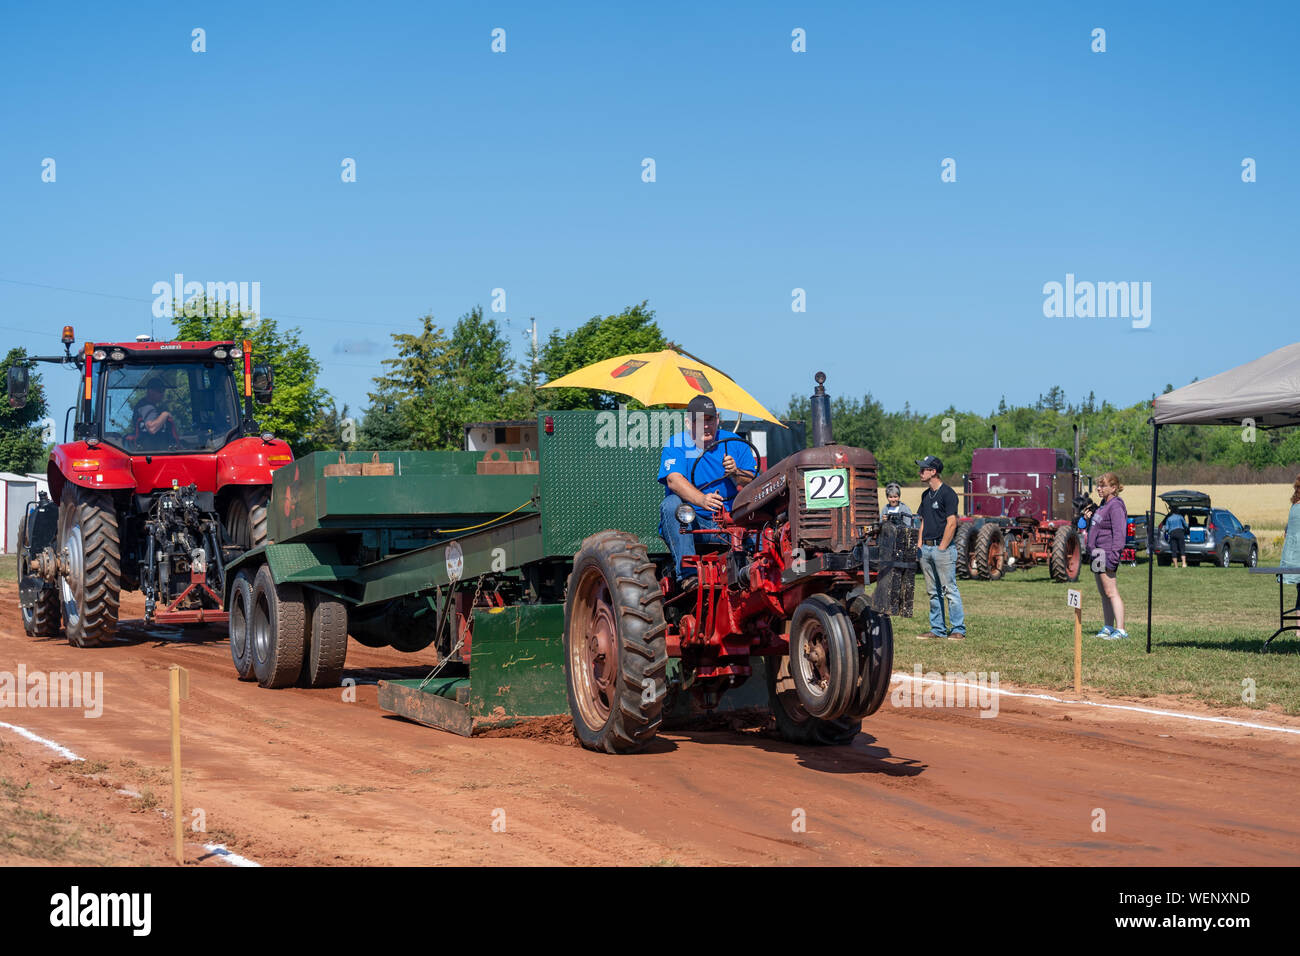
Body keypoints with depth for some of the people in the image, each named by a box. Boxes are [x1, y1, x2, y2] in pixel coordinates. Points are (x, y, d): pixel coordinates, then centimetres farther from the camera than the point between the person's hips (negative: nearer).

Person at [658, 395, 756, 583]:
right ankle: (688, 574, -38)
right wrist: (701, 500, -40)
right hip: (689, 523, -1)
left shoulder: (734, 443, 8)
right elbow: (674, 480, -21)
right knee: (671, 504, -33)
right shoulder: (676, 445, -1)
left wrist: (735, 474, -22)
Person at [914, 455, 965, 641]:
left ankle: (958, 629, -3)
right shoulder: (926, 495, 16)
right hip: (926, 548, 9)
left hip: (942, 547, -9)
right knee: (933, 592, 11)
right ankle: (937, 629, 16)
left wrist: (942, 548, -15)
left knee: (950, 590, -6)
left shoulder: (947, 493, -10)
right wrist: (920, 546, 13)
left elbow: (952, 523, -14)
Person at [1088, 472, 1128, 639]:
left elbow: (1119, 533, -20)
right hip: (1097, 552, 10)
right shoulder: (1104, 504, 16)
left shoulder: (1115, 506, -14)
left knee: (1111, 592, -13)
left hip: (1106, 553, -10)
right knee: (1103, 593, 15)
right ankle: (1108, 628, 23)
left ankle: (1120, 630, -16)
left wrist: (1113, 556, -26)